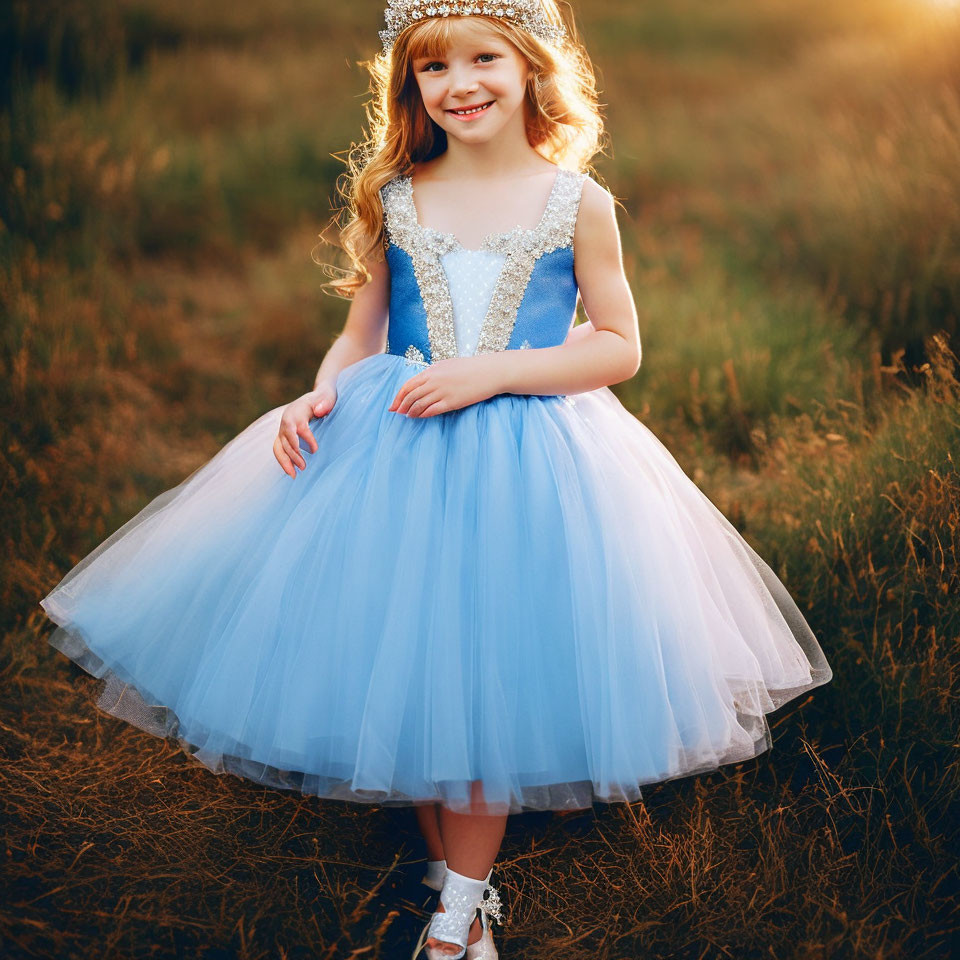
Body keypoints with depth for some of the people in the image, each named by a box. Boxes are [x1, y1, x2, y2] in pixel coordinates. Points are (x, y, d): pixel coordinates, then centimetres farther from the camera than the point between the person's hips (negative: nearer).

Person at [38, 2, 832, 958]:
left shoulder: (577, 205, -2)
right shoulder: (393, 200, 5)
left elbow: (619, 347, -2)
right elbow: (360, 334, 12)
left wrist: (494, 370, -15)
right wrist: (319, 396, -9)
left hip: (528, 467, -2)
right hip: (393, 451, 3)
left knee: (482, 677, 0)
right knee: (399, 674, 5)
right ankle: (449, 866, 28)